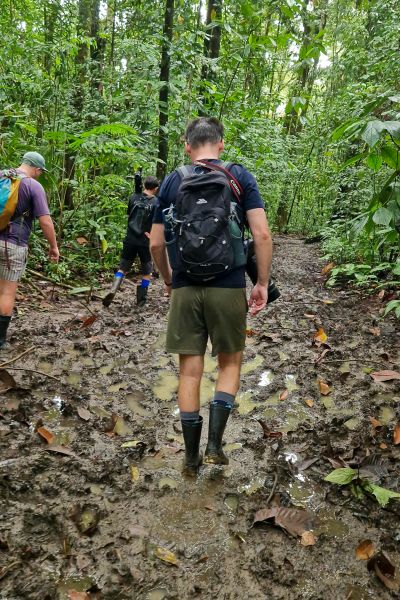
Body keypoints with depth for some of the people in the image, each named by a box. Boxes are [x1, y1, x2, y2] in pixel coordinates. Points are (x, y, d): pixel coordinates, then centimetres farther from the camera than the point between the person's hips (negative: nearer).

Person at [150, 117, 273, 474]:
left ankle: (192, 457, 19)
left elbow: (156, 244, 6)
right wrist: (263, 283, 1)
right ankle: (215, 444, 8)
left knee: (190, 370, 9)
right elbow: (262, 235, -8)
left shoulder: (172, 181, 6)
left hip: (185, 287, 2)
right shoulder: (239, 176, 1)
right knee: (230, 362, 17)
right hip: (228, 287, -1)